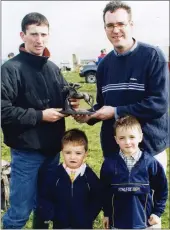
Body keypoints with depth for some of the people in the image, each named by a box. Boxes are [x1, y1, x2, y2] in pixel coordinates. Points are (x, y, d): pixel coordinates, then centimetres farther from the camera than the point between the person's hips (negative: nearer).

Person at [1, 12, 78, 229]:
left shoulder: (53, 68, 10)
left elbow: (63, 99, 20)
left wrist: (70, 103, -3)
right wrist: (40, 116, -17)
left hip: (53, 149, 6)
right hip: (26, 152, -6)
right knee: (20, 211, 5)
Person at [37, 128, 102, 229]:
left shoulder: (90, 176, -8)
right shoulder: (53, 174, -9)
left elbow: (97, 200, -1)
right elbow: (44, 197, -2)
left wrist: (88, 218, -10)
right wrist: (48, 213, -16)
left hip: (84, 225, 0)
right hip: (60, 224, 0)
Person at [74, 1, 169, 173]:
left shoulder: (152, 56, -11)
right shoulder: (104, 64, 7)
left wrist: (117, 112, -17)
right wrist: (89, 115, -4)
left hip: (149, 146, -5)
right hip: (113, 148, 5)